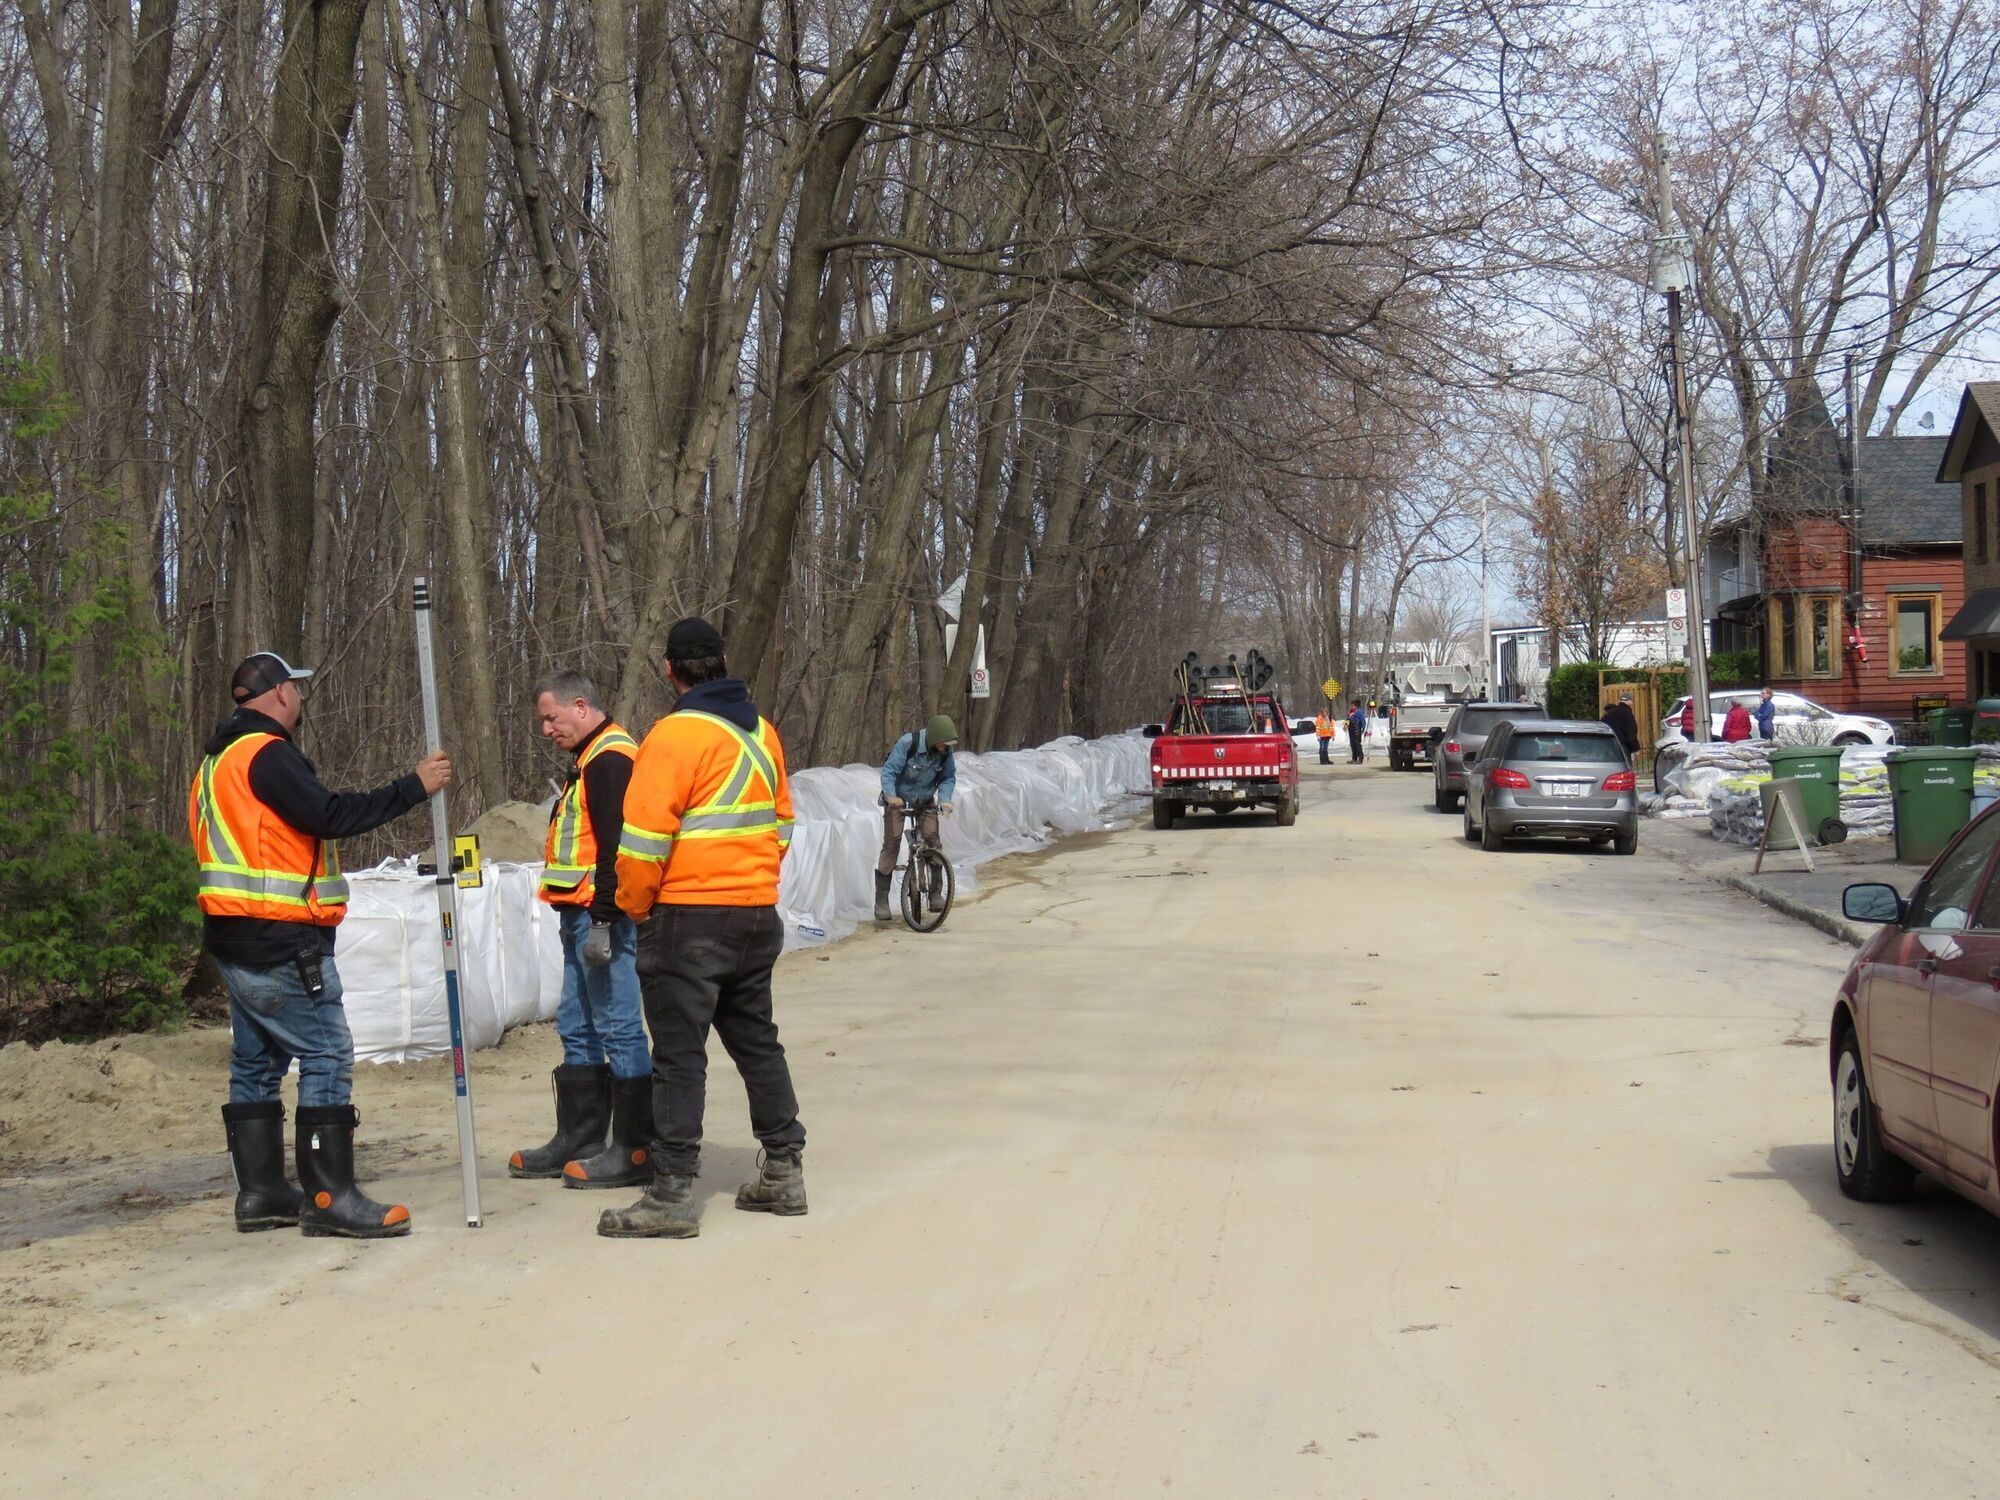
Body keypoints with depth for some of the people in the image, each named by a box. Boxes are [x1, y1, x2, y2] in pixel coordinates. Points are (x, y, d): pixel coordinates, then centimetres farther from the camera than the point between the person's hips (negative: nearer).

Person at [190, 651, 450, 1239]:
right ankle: (329, 1196, -10)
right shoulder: (266, 753, -13)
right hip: (280, 941, -11)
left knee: (256, 1060, 13)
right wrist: (414, 786, -17)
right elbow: (330, 815, -21)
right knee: (327, 1056, -9)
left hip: (235, 938, 11)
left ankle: (260, 1191, 17)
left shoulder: (219, 759, 19)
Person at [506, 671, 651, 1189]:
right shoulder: (590, 759, 21)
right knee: (577, 1029, 14)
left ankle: (636, 1149, -4)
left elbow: (615, 845, -21)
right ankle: (578, 1141, 22)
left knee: (619, 1028, -8)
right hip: (581, 915, 11)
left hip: (602, 914, -11)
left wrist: (603, 919, -24)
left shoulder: (610, 758, -13)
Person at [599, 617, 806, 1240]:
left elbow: (644, 838, -17)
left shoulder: (676, 734, -14)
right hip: (758, 914, 7)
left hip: (688, 918, -7)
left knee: (679, 1054, -4)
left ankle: (672, 1194, -3)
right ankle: (783, 1172, 22)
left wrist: (635, 905, -3)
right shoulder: (762, 732, 10)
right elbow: (781, 822, 18)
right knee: (757, 1042, 17)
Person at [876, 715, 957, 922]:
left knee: (932, 838, -15)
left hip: (925, 801, 4)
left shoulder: (946, 751, -14)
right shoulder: (908, 743, -28)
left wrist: (944, 799, -19)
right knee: (892, 842, -9)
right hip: (898, 799, -4)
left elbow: (948, 778, -2)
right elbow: (888, 771, -26)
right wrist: (891, 795, -41)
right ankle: (881, 900, -4)